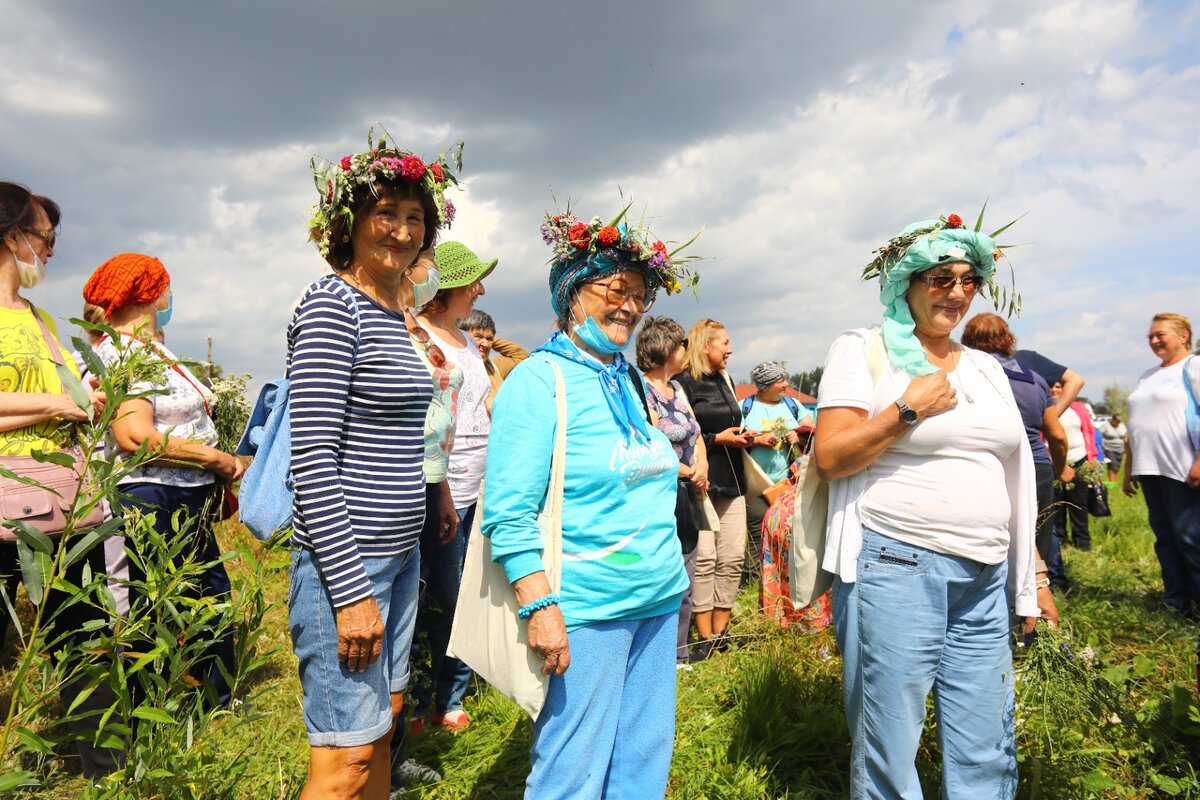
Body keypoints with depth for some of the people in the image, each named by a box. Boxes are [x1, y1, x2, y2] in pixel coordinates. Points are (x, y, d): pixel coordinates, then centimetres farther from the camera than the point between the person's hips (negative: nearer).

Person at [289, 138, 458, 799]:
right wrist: (351, 589, -20)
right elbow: (313, 460, -19)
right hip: (344, 561, -9)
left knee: (384, 717, 19)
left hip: (399, 552, 9)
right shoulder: (330, 305, -13)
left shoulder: (395, 315, 13)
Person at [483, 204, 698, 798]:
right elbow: (508, 513, -16)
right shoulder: (538, 380, -10)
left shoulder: (630, 381, 11)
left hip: (659, 603, 8)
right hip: (584, 613, -7)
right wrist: (540, 608, -20)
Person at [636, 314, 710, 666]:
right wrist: (689, 473, -8)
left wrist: (702, 466, -4)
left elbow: (696, 435, 15)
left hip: (687, 497, 9)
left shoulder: (675, 387, 15)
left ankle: (679, 655, 28)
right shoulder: (641, 389, -13)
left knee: (685, 586, 15)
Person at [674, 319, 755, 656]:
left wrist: (744, 437, 8)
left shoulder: (724, 381, 19)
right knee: (704, 559, -7)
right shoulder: (684, 383, -8)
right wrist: (718, 439, -13)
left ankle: (720, 632, 17)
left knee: (733, 558, 6)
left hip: (731, 480, 8)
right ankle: (704, 637, 4)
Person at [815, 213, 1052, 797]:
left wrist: (1034, 573, 17)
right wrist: (909, 408, -13)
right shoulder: (863, 349, -1)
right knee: (889, 752, 3)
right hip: (896, 566, -6)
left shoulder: (986, 367, 16)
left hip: (987, 578, 6)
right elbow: (830, 458, -10)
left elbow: (1015, 478, 19)